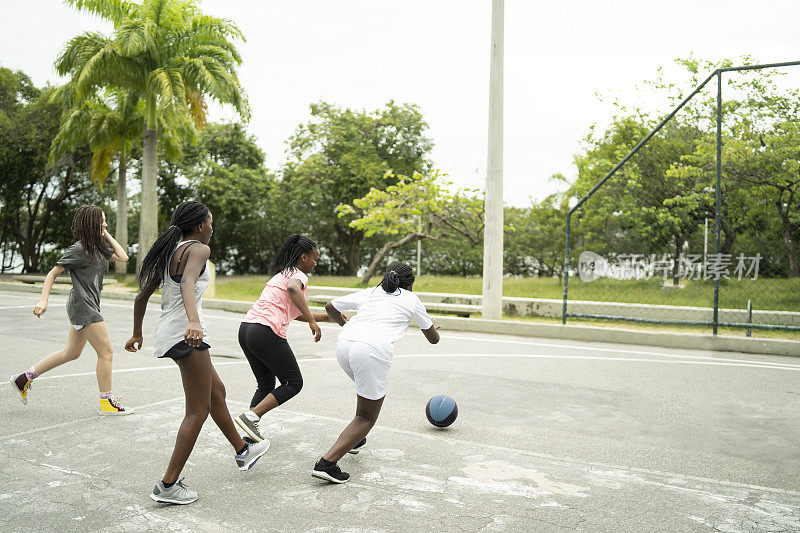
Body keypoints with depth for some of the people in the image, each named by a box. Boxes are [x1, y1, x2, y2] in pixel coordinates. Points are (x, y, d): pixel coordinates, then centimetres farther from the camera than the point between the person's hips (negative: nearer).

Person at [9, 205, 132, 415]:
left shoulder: (98, 247, 13)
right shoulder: (78, 249, -12)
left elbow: (122, 257, 5)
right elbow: (53, 273, -10)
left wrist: (106, 235, 6)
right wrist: (44, 300, -17)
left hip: (87, 307, 10)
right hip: (82, 306, -10)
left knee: (71, 353, 19)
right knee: (106, 352, -7)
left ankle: (24, 378, 28)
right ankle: (106, 402, 2)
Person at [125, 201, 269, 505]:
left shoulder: (169, 252, 19)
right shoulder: (198, 249, -7)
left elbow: (142, 296, 22)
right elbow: (187, 284, -27)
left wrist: (137, 334, 33)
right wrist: (193, 321, -43)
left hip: (167, 332, 10)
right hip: (185, 333, -10)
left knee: (217, 391, 21)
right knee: (198, 411, -4)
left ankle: (243, 452, 36)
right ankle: (168, 485, -2)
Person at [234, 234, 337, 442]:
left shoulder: (280, 274, 26)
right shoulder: (298, 275, -1)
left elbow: (297, 314, 31)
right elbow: (293, 289, -28)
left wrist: (329, 317, 32)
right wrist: (313, 321, -28)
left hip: (246, 329, 9)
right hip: (267, 333, -9)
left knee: (266, 385, 20)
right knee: (293, 384, 5)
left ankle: (251, 432, 10)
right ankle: (251, 416, -6)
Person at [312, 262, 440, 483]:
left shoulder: (368, 293, 26)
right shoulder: (411, 299, 19)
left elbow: (331, 307, 33)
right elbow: (433, 338, 29)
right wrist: (433, 329, 52)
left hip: (344, 343, 6)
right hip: (372, 350, -5)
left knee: (369, 389, 34)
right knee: (367, 417, 7)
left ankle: (355, 439, 41)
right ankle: (327, 463, -7)